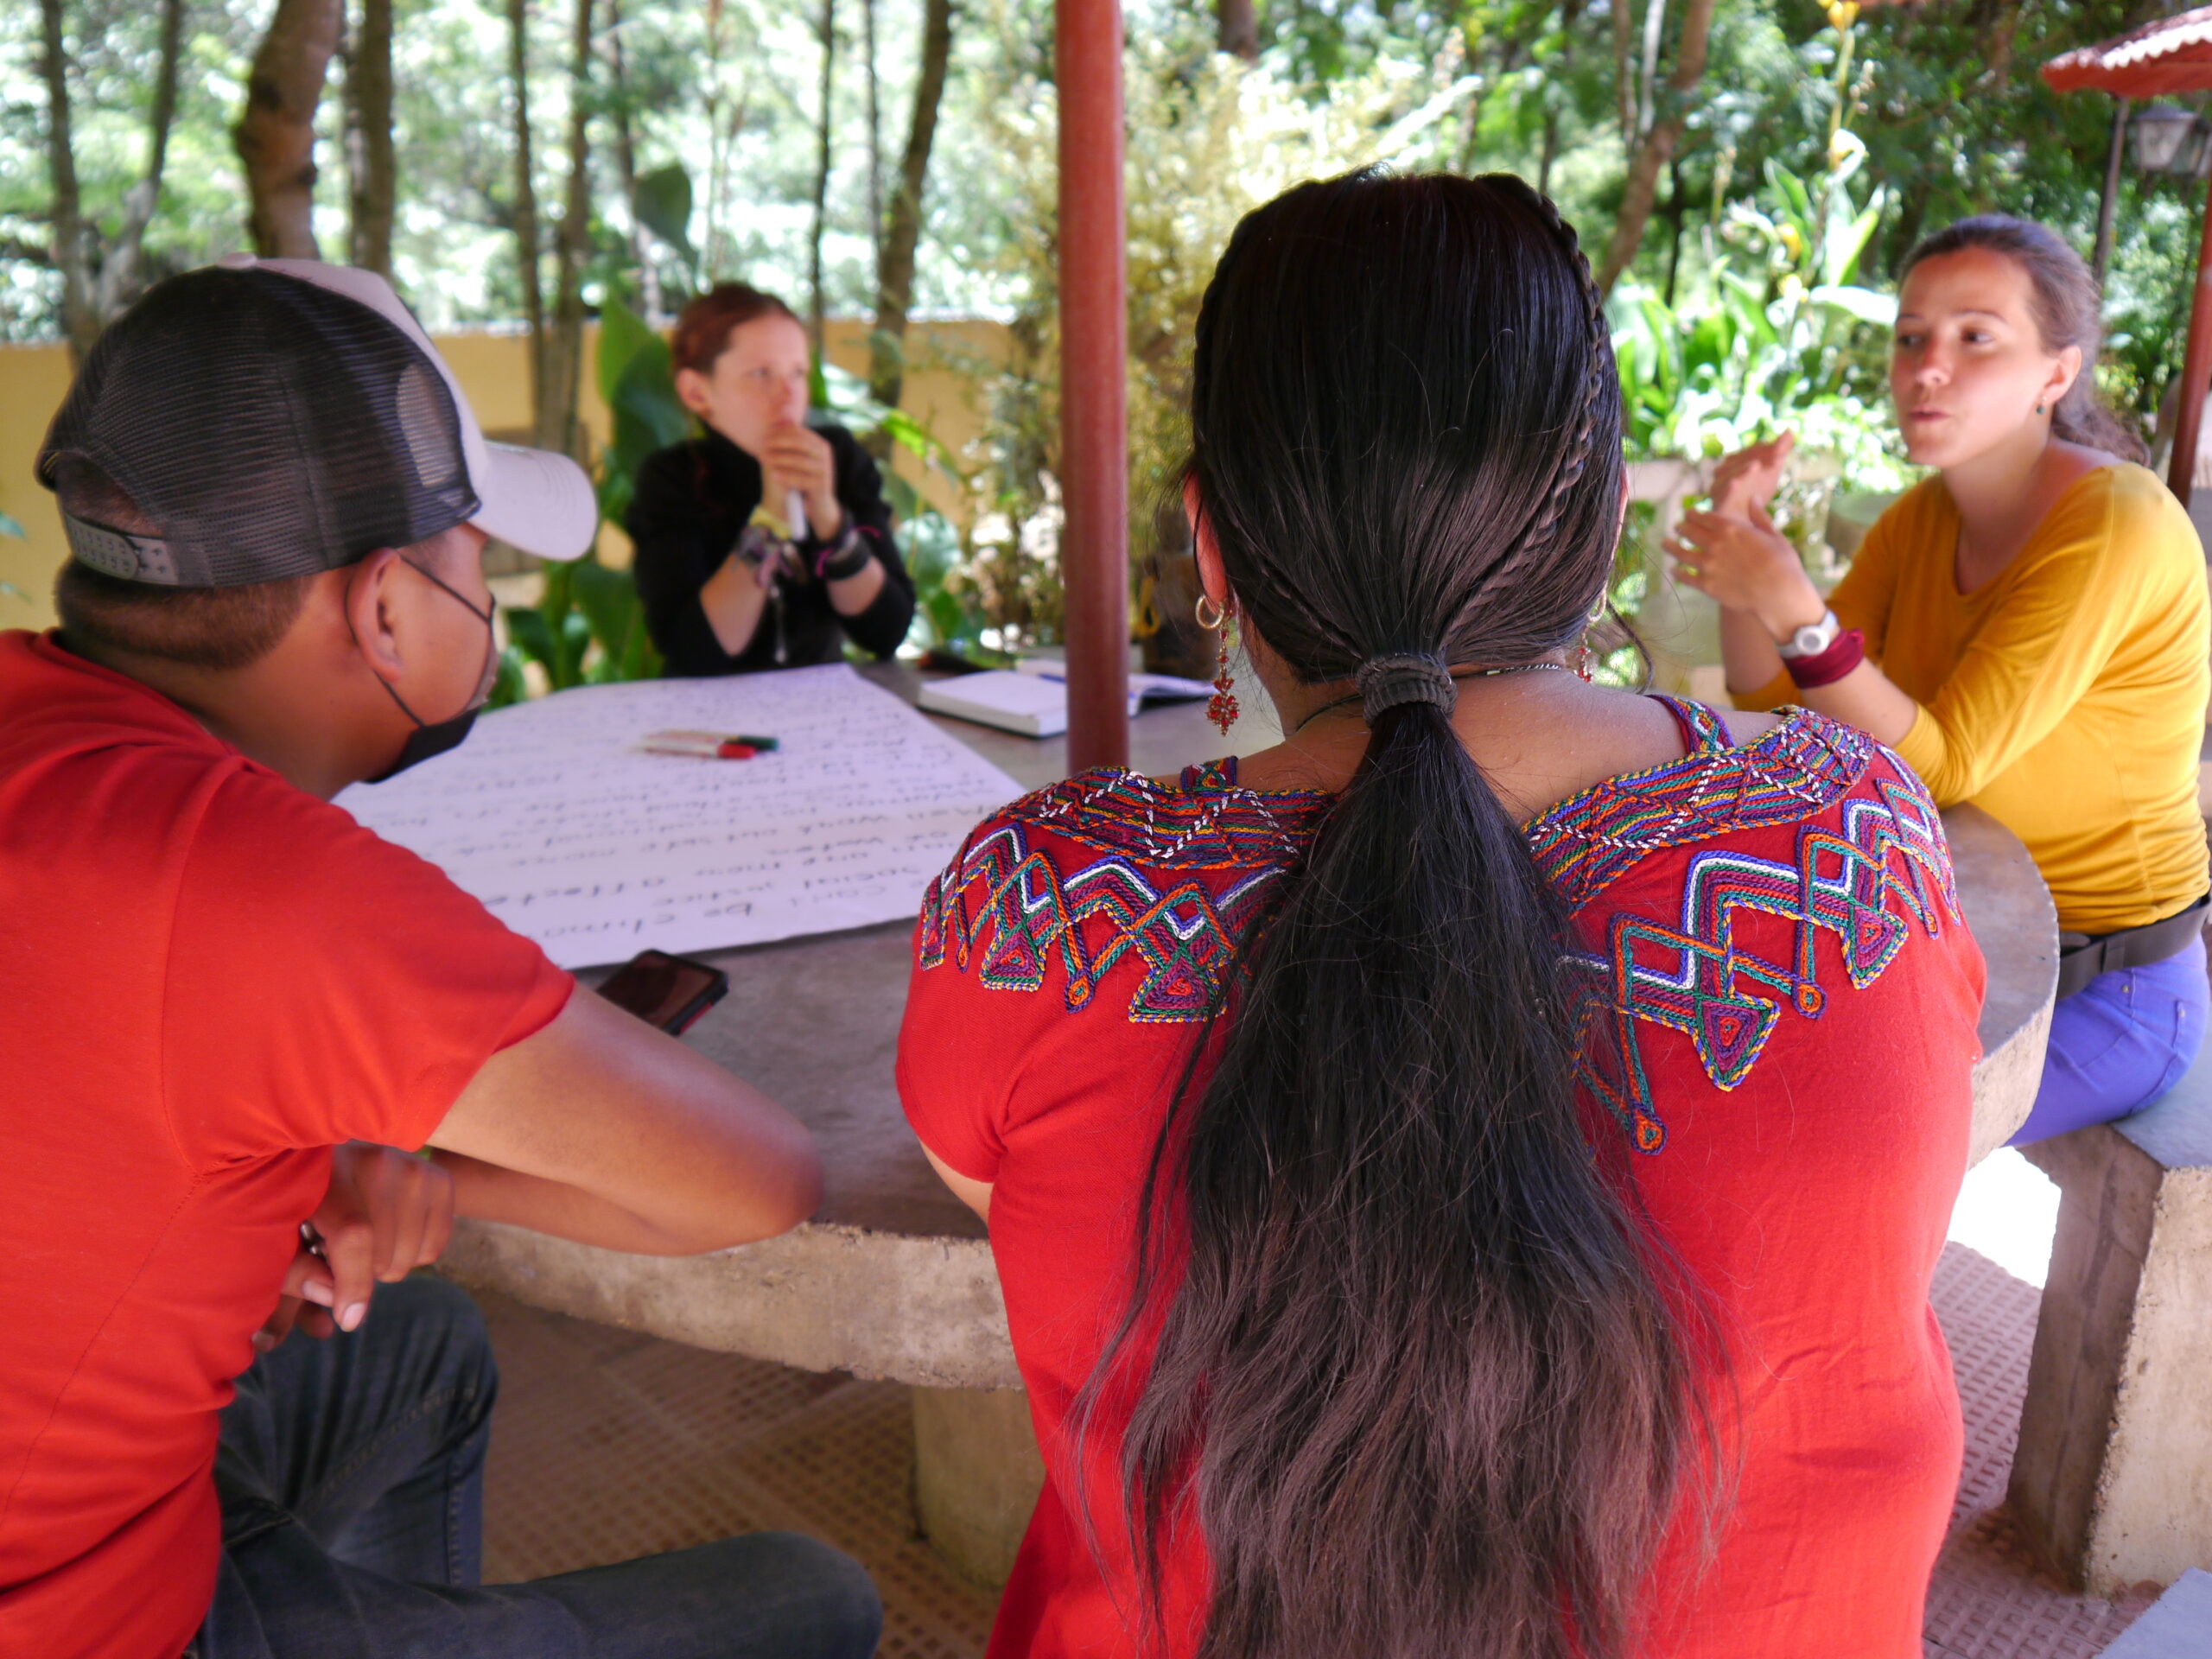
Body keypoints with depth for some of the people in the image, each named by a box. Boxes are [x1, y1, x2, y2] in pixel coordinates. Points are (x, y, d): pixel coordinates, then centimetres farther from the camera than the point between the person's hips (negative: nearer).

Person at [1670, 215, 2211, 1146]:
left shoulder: (2116, 529, -23)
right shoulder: (1925, 516, 0)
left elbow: (1940, 766, -26)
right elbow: (1767, 696, 1)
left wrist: (1790, 603, -36)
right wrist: (1743, 528, -15)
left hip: (2102, 997, -7)